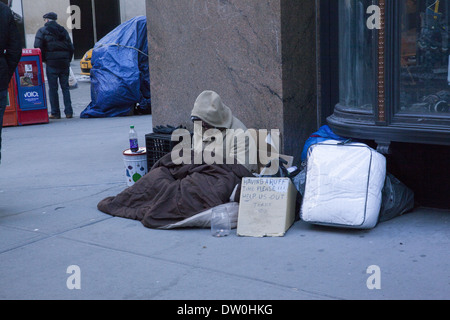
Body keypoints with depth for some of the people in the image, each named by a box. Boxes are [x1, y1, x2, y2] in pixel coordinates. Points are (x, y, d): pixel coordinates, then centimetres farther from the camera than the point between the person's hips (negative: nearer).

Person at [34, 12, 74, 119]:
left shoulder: (42, 31, 2)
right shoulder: (63, 30, 15)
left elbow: (38, 48, -7)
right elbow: (71, 47, 13)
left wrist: (43, 60, 4)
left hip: (51, 63, -4)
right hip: (64, 62, 4)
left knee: (53, 88, 0)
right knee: (65, 87, 7)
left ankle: (55, 113, 0)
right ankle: (68, 112, 3)